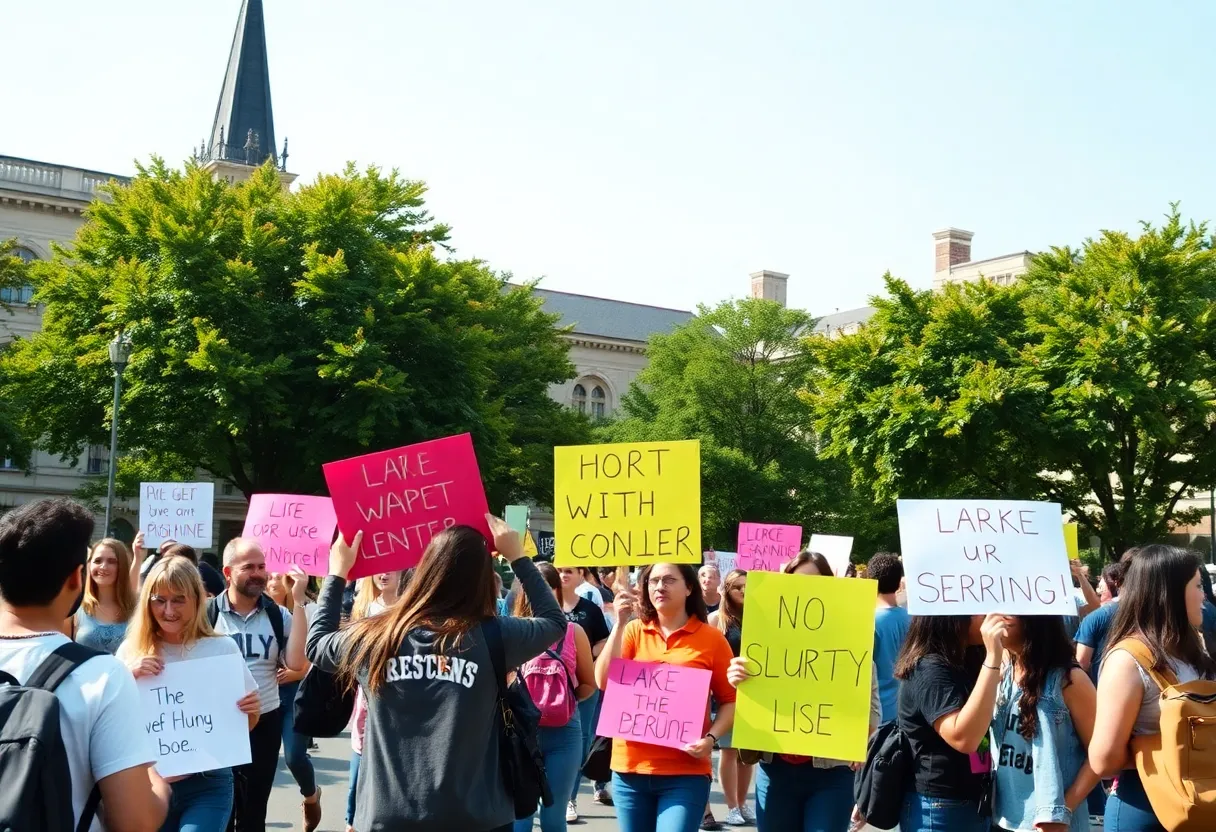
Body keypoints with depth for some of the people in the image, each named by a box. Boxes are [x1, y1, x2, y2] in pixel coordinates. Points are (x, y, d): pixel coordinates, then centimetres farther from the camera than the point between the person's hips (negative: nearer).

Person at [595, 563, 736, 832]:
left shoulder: (711, 638, 0)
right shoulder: (634, 631, 7)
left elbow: (730, 700, 3)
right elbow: (604, 682, -4)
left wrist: (711, 737, -14)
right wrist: (620, 623, -9)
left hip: (685, 773, -3)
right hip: (630, 767, 3)